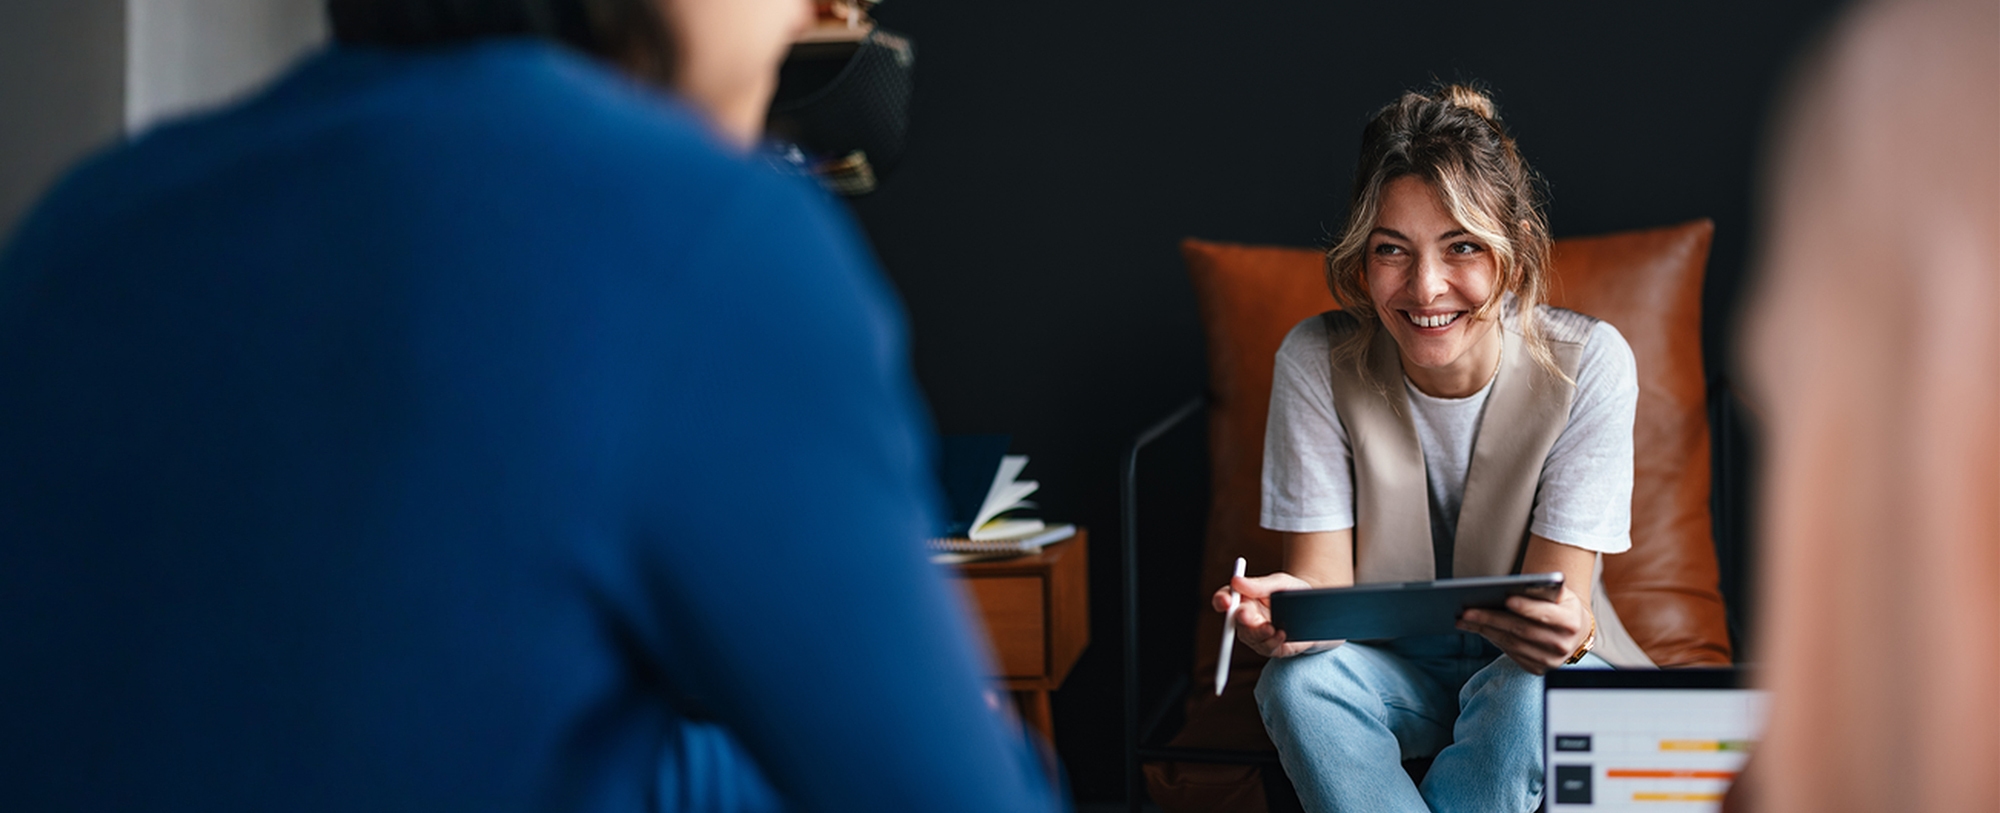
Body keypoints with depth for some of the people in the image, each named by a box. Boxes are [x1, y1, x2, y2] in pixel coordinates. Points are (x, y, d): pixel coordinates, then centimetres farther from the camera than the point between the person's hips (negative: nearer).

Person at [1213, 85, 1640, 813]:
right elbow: (1323, 579, -14)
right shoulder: (1317, 362, -14)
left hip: (1523, 665, -1)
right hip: (1389, 666, 1)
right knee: (1299, 676, -31)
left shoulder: (1586, 363, -17)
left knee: (1533, 692, -35)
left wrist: (1565, 631, -45)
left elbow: (1562, 595, -19)